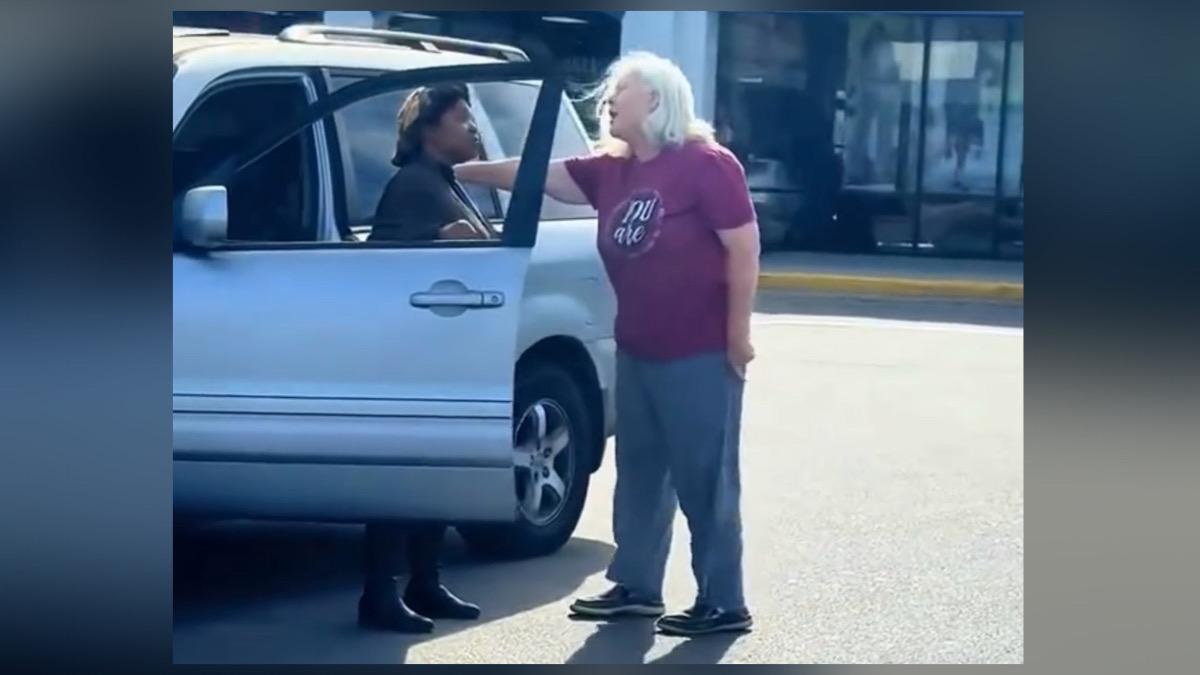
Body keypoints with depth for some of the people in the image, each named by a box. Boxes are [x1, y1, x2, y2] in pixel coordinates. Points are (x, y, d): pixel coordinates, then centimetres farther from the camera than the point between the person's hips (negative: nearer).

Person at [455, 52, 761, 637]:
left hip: (700, 355, -8)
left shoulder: (707, 165, -13)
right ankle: (636, 587, 25)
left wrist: (738, 335, -15)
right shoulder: (611, 170, 8)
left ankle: (723, 604, 3)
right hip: (637, 352, 8)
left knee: (705, 480, -3)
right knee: (639, 473, 14)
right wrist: (456, 171, 3)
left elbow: (744, 249, -14)